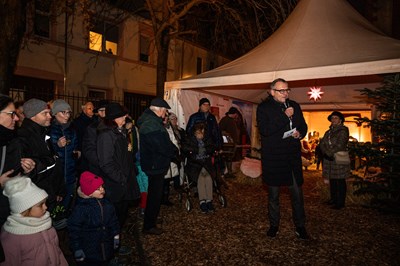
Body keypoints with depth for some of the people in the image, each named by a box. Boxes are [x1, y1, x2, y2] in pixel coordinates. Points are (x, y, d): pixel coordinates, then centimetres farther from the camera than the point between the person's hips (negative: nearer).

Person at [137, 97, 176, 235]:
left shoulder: (150, 120, 9)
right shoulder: (152, 125, -25)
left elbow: (163, 141, 10)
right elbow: (164, 146, -27)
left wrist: (172, 149, -2)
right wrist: (174, 151, -9)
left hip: (154, 164, 11)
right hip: (155, 165, -11)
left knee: (154, 194, 24)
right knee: (155, 196, 3)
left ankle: (152, 219, 41)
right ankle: (149, 226, 17)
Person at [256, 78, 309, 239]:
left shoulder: (294, 106, 9)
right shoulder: (263, 108, -5)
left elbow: (303, 125, 18)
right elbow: (264, 130, -19)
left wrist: (300, 133, -6)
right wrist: (285, 116, -20)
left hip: (293, 155, 3)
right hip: (272, 157, -3)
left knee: (297, 193, 6)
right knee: (273, 194, 11)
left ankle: (300, 226, 23)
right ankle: (274, 225, 28)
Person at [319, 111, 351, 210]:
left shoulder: (343, 131, -4)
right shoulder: (328, 132, 18)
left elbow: (339, 146, -14)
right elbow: (322, 143, 8)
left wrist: (330, 153, -13)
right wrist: (326, 153, -9)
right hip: (329, 160, 6)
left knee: (340, 181, -2)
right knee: (332, 180, 12)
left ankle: (340, 202, 3)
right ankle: (333, 199, 23)